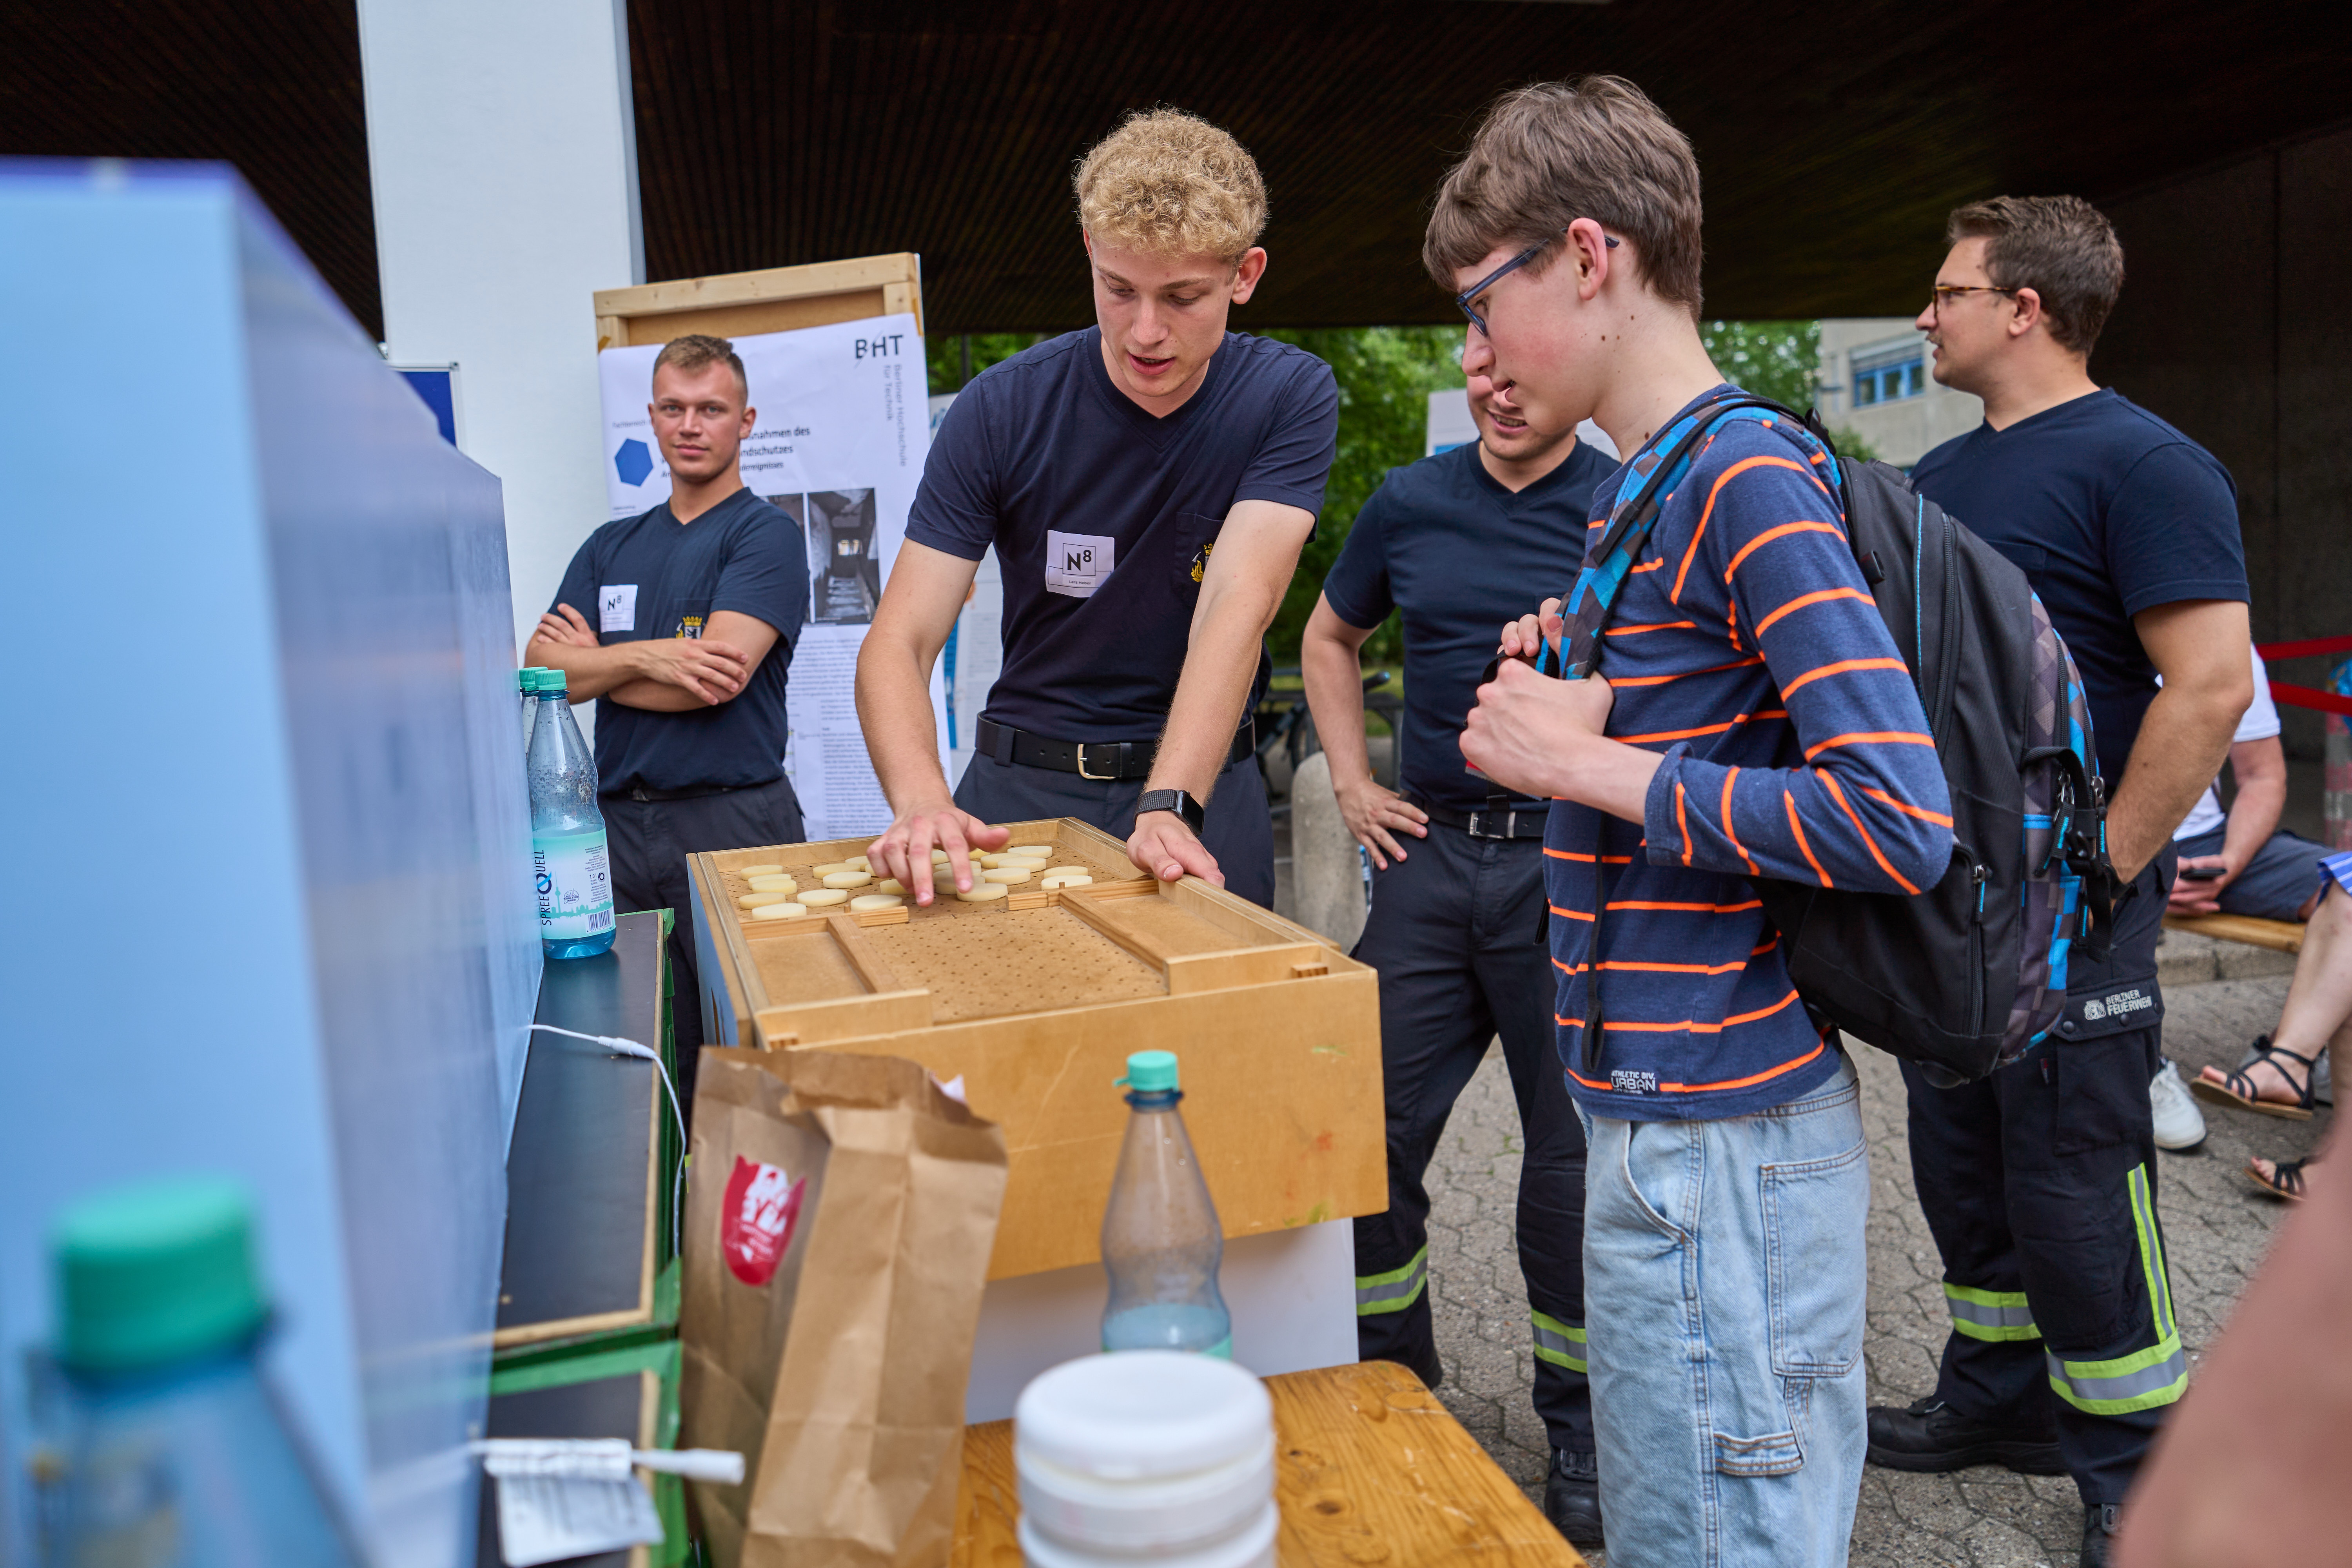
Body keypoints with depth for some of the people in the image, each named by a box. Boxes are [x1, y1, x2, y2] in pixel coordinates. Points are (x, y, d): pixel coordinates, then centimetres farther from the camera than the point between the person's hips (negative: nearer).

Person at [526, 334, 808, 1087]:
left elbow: (718, 676, -12)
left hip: (733, 822, -5)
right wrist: (646, 658, -11)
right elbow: (540, 671, 6)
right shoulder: (611, 546, 17)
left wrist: (592, 662, 2)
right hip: (619, 823, 5)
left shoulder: (766, 535, 0)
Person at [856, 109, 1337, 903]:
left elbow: (1239, 603, -23)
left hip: (1204, 780, 0)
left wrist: (1169, 809, -37)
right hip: (1023, 782, 0)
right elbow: (898, 641, -15)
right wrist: (921, 802, -35)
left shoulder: (1292, 397, -10)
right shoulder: (1000, 409, -11)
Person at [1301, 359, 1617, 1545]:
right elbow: (1329, 638, 22)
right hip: (1431, 853, 4)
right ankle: (1392, 1386, 31)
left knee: (1572, 1150, 7)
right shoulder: (1409, 503, 8)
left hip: (1572, 863, -3)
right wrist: (1351, 782, 11)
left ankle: (1577, 1427, 28)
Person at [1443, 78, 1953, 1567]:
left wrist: (1586, 761, -17)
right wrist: (1582, 699, 6)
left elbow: (1903, 824, -23)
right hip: (1666, 1114, 10)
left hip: (1730, 1146, -10)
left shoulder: (1752, 474, -15)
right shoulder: (1645, 491, 14)